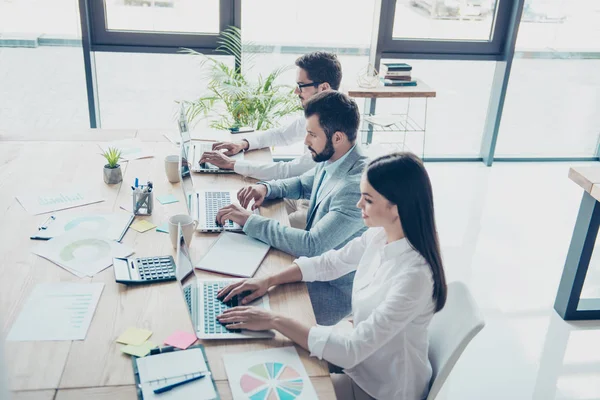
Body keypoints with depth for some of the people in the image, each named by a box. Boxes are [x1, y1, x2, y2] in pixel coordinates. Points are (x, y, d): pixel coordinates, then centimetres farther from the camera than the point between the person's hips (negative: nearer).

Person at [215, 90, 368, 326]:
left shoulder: (357, 185, -31)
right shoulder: (331, 161, -2)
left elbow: (312, 245, -34)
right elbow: (303, 184, 19)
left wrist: (250, 221, -27)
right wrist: (266, 188, -2)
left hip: (335, 288, -8)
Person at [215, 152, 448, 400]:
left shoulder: (414, 276, -34)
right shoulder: (380, 235, -10)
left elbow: (351, 351, -33)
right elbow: (328, 263, 6)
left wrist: (274, 320, -28)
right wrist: (269, 280, -5)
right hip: (363, 354, 6)